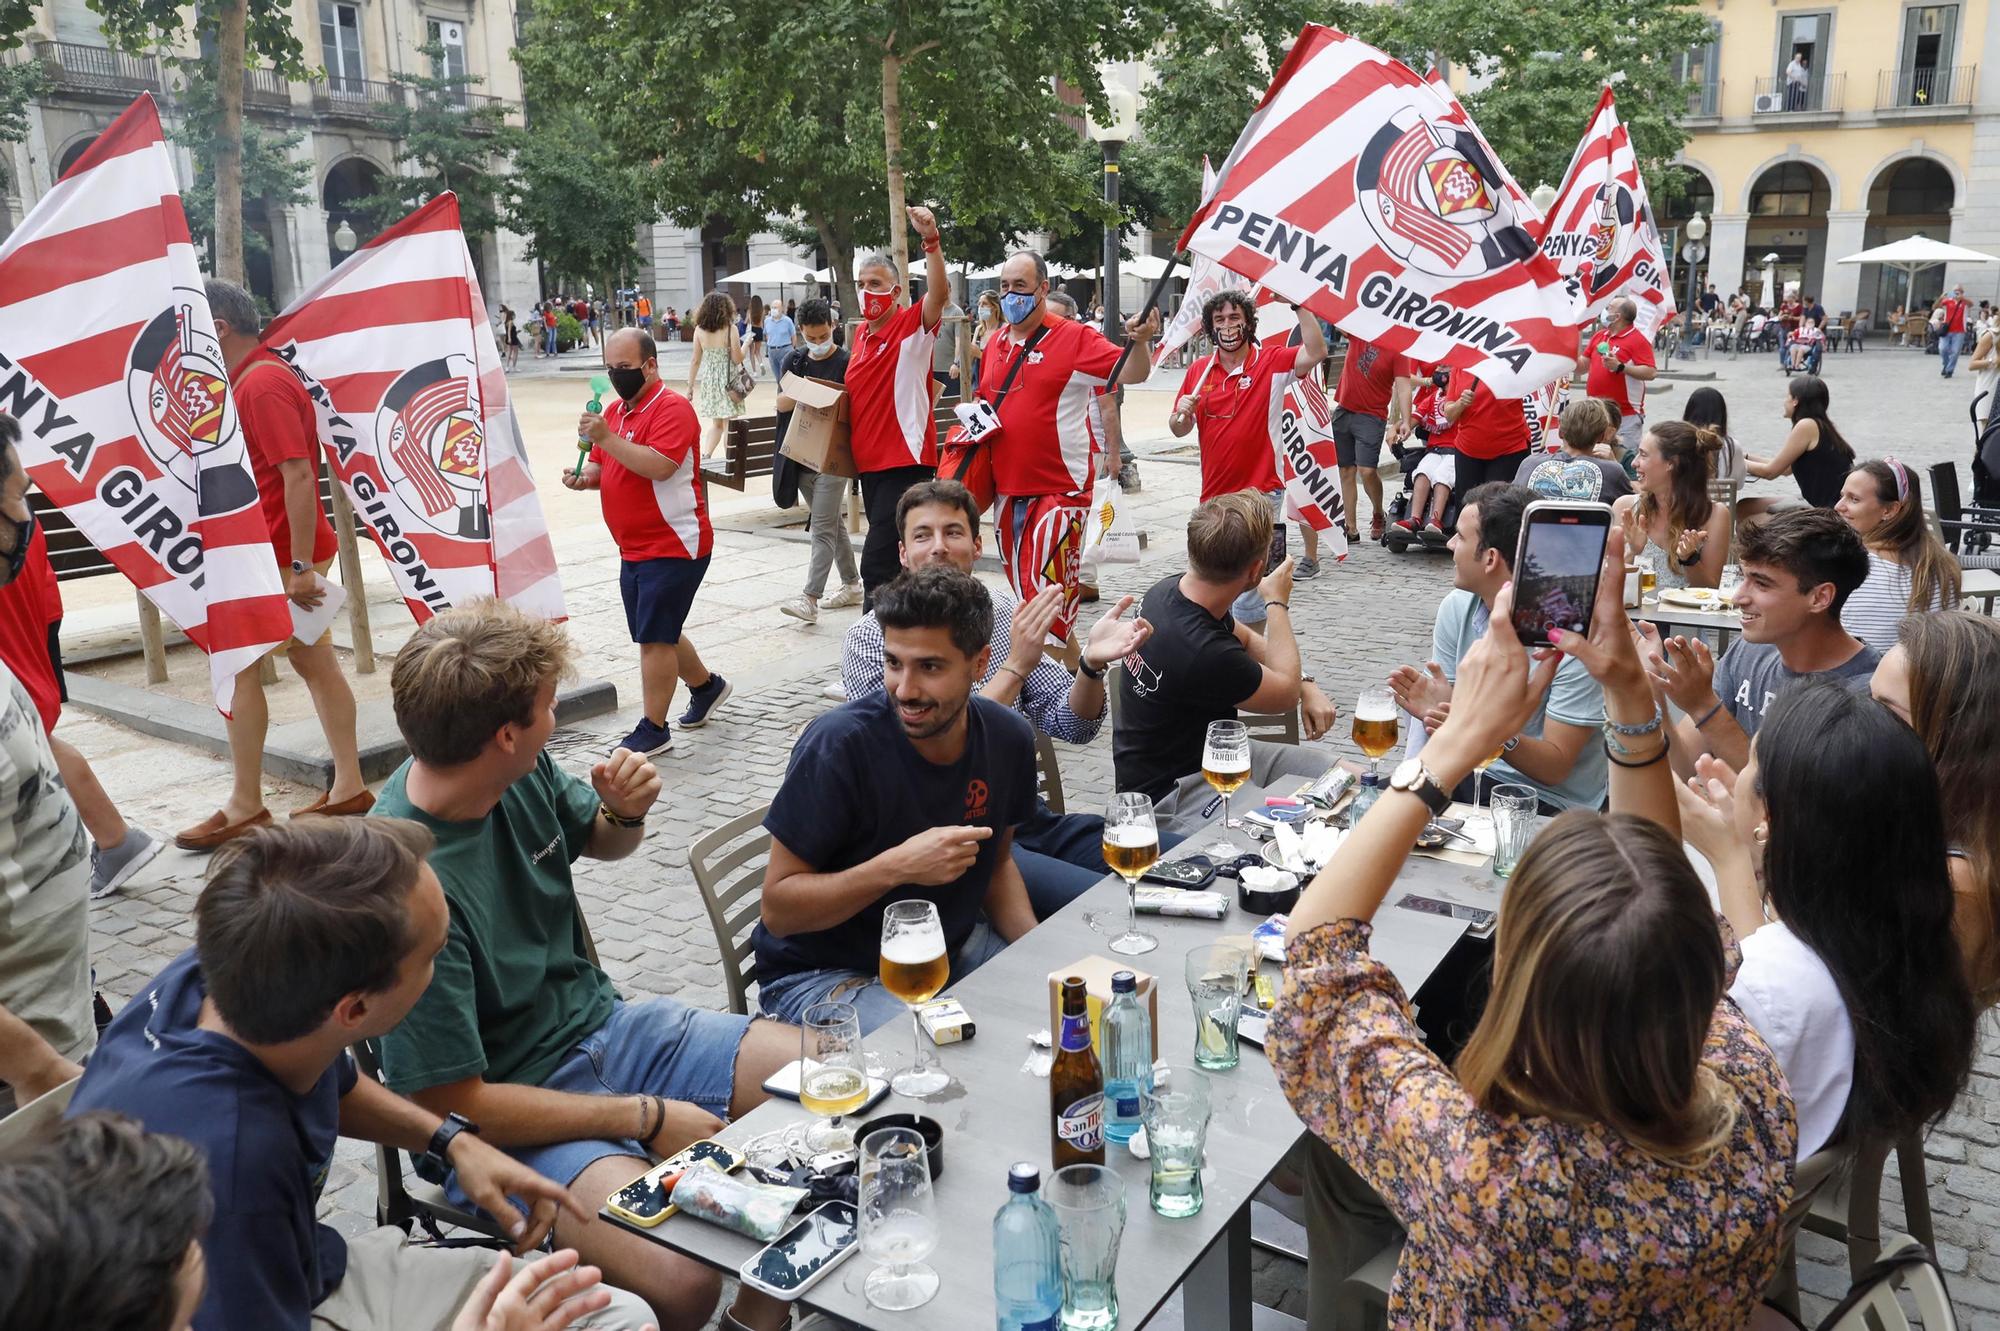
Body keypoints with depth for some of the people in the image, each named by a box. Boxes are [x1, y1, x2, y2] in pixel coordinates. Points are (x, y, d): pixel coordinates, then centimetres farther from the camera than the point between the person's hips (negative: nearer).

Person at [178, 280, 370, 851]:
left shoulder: (262, 383, -17)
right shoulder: (255, 376, 15)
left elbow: (298, 475, -24)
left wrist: (300, 565, -26)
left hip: (281, 557, -10)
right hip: (292, 552, 10)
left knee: (237, 665, -2)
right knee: (314, 662, 11)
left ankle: (245, 807, 6)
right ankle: (349, 787, 16)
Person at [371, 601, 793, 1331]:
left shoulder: (524, 770, -7)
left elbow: (599, 840, 16)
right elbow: (455, 1105, -21)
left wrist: (627, 811, -9)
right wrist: (647, 1118, -16)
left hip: (601, 1024, 8)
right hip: (501, 1113, -7)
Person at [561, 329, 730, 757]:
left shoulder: (672, 408, -14)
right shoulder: (614, 410, 13)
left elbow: (659, 466, -28)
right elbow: (603, 466, 20)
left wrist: (606, 438, -29)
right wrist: (584, 476, -2)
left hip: (674, 545, -9)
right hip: (633, 548, 9)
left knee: (654, 637, -6)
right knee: (656, 633, 18)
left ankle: (653, 729, 5)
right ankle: (706, 686, 40)